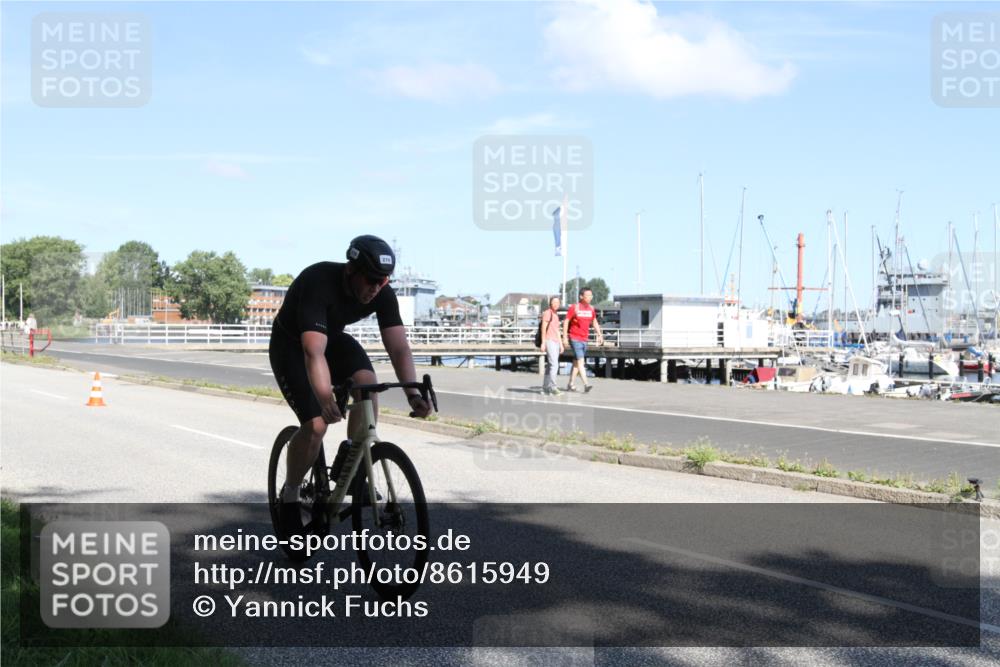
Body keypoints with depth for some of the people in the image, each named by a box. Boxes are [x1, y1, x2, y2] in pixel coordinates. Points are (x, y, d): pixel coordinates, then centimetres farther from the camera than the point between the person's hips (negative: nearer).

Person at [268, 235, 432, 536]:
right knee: (316, 425, -20)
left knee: (367, 384, -26)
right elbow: (314, 352, -47)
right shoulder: (318, 283, -37)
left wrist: (413, 393, -40)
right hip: (291, 345, -5)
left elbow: (399, 347, -24)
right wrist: (325, 400, -60)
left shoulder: (383, 294, -20)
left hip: (333, 338, 5)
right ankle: (289, 497, 4)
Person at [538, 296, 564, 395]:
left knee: (550, 365, 9)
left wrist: (561, 344, 23)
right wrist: (543, 343, -16)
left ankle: (545, 387, 13)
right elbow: (543, 328, -11)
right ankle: (553, 387, -18)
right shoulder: (547, 313, -6)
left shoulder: (556, 315, 21)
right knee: (554, 365, -16)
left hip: (556, 342, 9)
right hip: (549, 341, -9)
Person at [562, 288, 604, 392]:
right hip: (575, 338, -6)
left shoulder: (591, 309, 8)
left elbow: (594, 322, 20)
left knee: (576, 362, 12)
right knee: (580, 361, -15)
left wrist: (600, 335, 14)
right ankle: (586, 384, -23)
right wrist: (565, 337, -10)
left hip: (584, 339, 6)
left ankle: (570, 385, 21)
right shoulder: (574, 308, -8)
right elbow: (566, 322, -6)